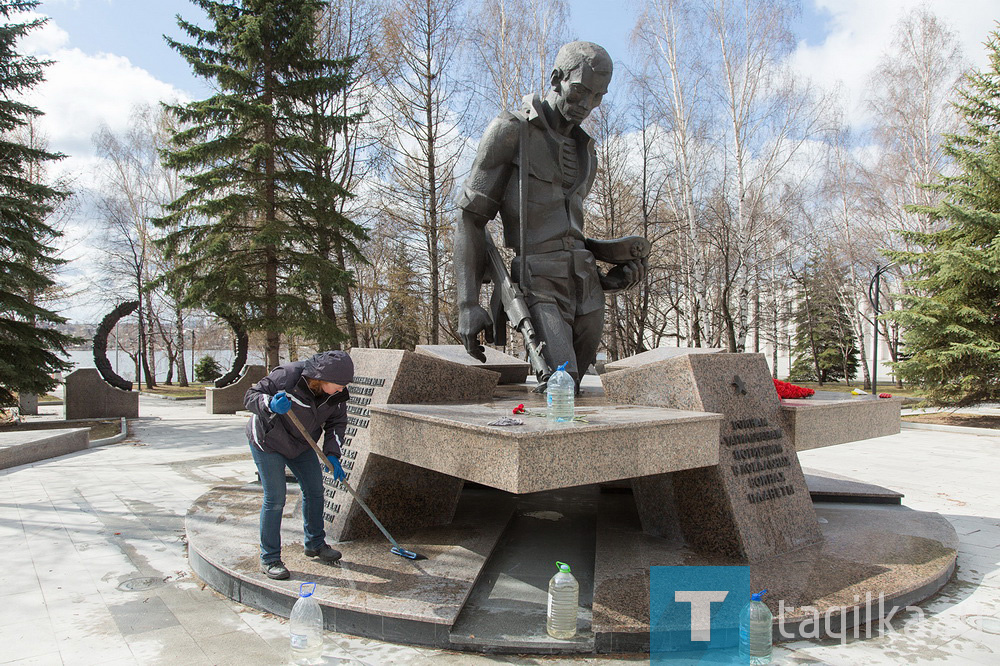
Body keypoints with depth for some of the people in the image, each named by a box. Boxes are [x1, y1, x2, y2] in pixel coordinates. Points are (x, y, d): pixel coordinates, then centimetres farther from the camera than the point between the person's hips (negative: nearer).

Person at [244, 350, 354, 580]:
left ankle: (315, 544, 30)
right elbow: (251, 397, -26)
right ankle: (269, 559, 7)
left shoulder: (337, 393, -16)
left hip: (301, 444, 6)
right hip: (267, 441, -6)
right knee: (275, 498, -8)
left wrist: (332, 454, -19)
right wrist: (271, 405, -47)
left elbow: (337, 422, -7)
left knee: (315, 491, 9)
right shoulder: (287, 375, -33)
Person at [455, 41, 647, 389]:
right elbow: (471, 219, -4)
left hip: (586, 292, 7)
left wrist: (617, 255, 10)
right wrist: (468, 305, -13)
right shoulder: (510, 131, 0)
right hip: (540, 287, -7)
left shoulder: (585, 152, 21)